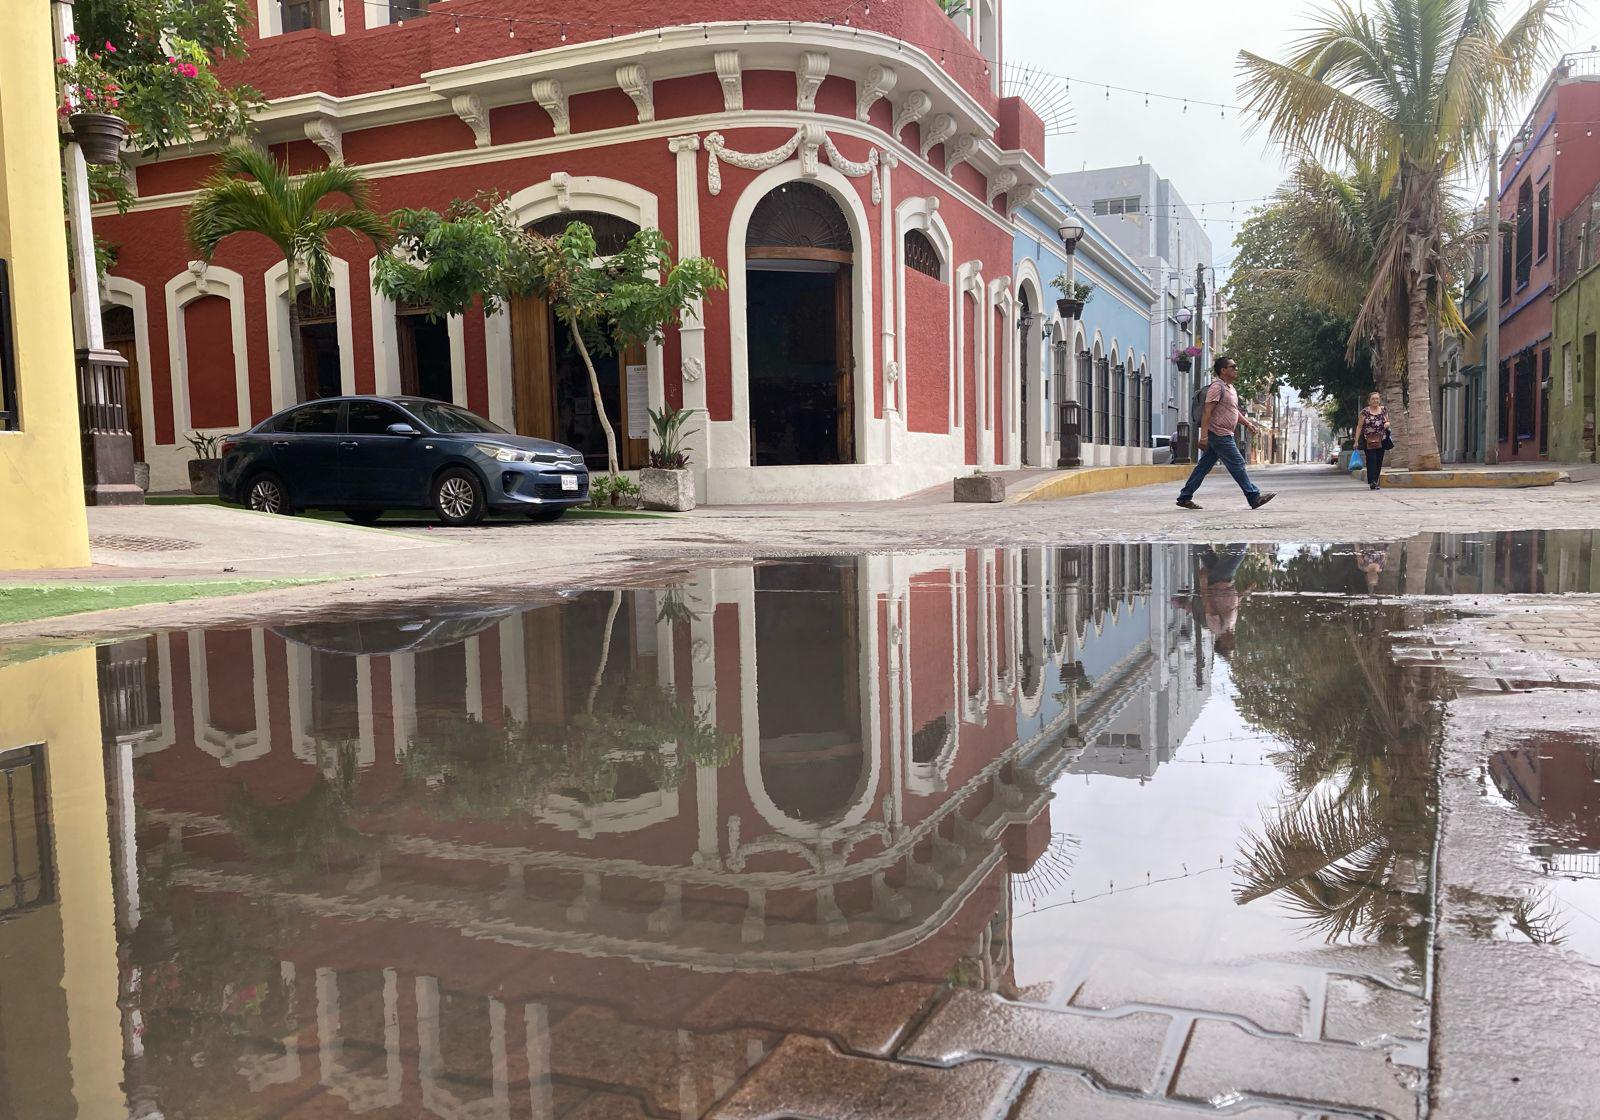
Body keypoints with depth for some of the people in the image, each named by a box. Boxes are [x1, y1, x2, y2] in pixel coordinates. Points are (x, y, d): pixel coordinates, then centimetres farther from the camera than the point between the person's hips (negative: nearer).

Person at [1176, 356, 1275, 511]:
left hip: (1224, 435, 10)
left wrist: (1248, 424, 13)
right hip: (1219, 434, -10)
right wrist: (1204, 436, -23)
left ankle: (1184, 498, 11)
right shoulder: (1217, 386, -12)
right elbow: (1207, 412, -18)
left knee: (1204, 466, 9)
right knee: (1237, 465, -6)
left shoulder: (1230, 388, 19)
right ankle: (1254, 498, -2)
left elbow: (1235, 411, 27)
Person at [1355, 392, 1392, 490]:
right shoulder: (1365, 412, -2)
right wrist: (1356, 440, -7)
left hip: (1381, 441, 4)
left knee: (1379, 462, 5)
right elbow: (1359, 426, -2)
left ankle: (1375, 481, 14)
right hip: (1368, 441, -4)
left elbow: (1388, 422, 21)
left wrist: (1387, 424, -5)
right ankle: (1372, 482, -16)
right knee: (1371, 460, -13)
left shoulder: (1384, 410, 10)